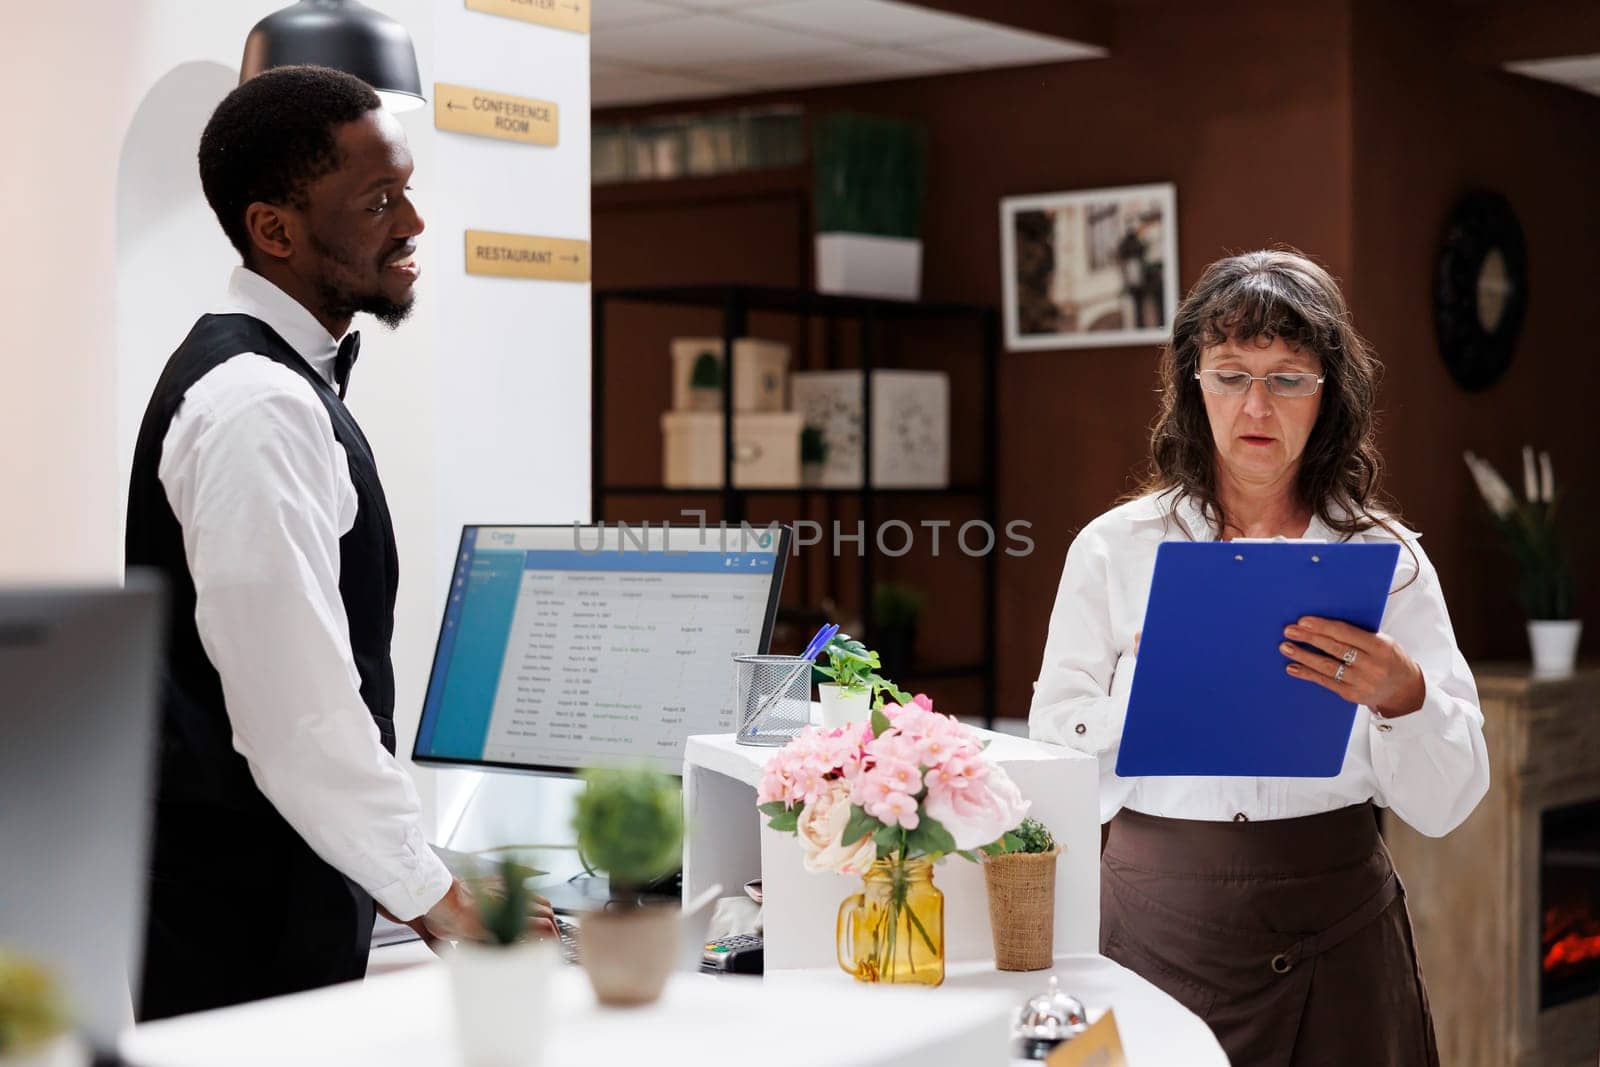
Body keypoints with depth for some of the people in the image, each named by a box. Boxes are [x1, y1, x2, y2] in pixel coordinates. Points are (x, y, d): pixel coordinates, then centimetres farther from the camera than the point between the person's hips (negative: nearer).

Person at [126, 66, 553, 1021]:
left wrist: (408, 872, 17)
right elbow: (297, 714, -24)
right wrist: (435, 896, -15)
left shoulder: (277, 377, 12)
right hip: (246, 933, -10)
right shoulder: (261, 410, -20)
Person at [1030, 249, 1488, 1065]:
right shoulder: (1113, 549, 1)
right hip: (1160, 926, 0)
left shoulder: (1386, 560, 1)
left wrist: (1402, 697, -22)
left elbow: (1445, 805, -3)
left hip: (1334, 934, 1)